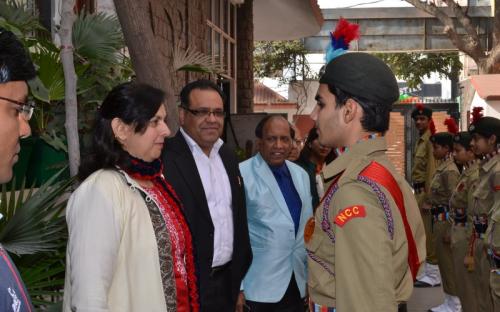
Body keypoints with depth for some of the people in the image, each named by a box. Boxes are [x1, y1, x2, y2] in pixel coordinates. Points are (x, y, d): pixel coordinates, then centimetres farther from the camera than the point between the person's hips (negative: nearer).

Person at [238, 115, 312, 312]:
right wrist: (237, 286, -12)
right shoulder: (242, 174, -12)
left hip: (297, 283, 6)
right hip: (259, 286, -6)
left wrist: (310, 275, 14)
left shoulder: (300, 175, 9)